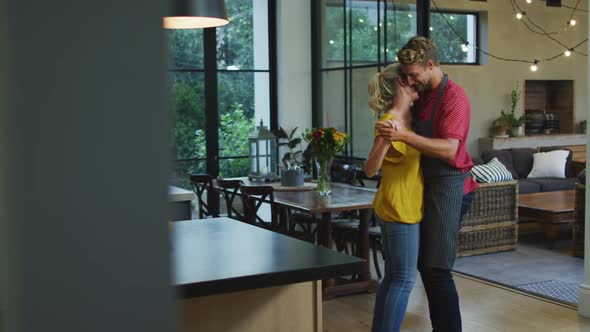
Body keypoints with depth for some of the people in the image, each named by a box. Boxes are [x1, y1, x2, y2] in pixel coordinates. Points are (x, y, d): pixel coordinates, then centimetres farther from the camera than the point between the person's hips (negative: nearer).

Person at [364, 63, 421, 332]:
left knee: (393, 277, 13)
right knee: (404, 280, -5)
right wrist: (384, 141, -38)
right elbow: (370, 170, -23)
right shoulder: (388, 122, -16)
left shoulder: (410, 117, 10)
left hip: (406, 207, 9)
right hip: (398, 209, -9)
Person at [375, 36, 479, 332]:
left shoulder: (453, 97, -14)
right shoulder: (423, 95, 12)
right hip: (429, 185, 9)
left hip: (450, 186, -9)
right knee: (425, 265, 13)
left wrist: (404, 136, -34)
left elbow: (449, 149, -27)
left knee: (437, 270, -11)